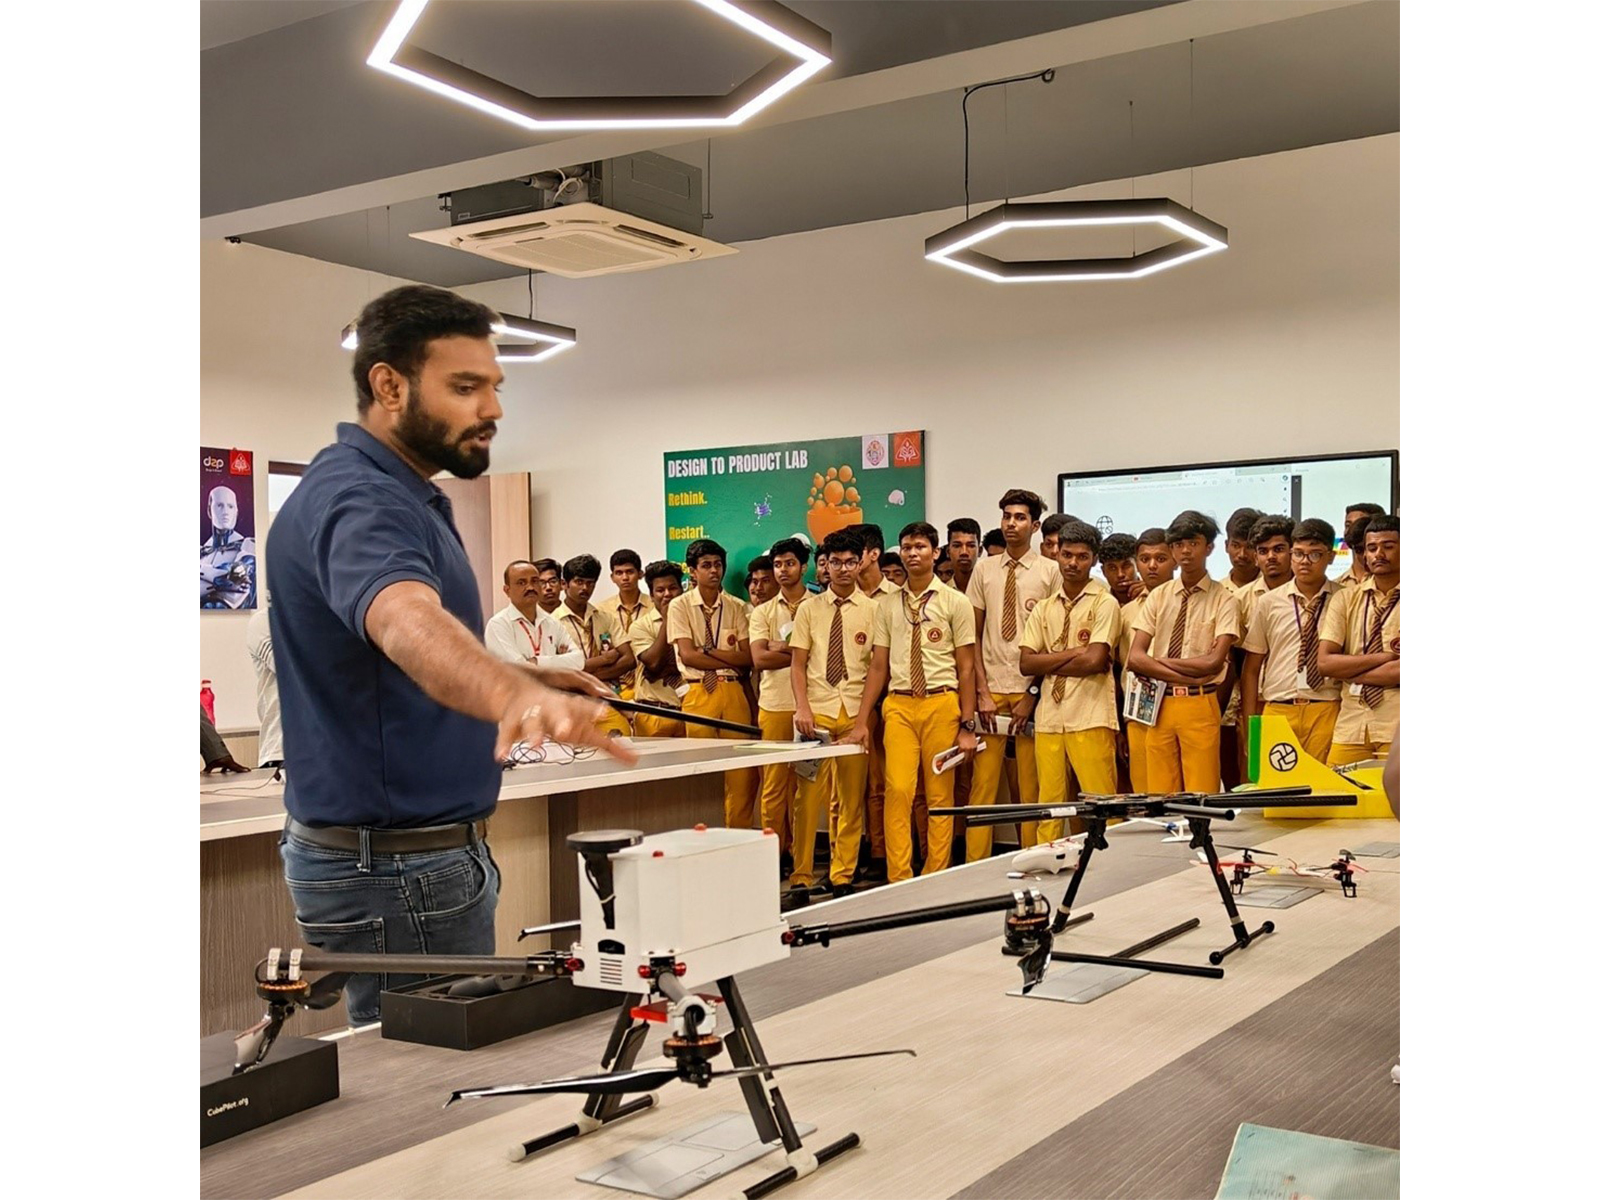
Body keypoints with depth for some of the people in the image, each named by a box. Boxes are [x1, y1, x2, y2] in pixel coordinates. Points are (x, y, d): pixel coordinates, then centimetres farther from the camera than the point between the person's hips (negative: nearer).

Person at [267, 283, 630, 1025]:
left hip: (423, 850, 10)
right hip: (395, 868, -10)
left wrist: (519, 685, 16)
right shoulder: (356, 499, -22)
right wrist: (515, 697, -64)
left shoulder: (396, 492, 11)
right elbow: (408, 625, -46)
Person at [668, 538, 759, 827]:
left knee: (742, 775, 0)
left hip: (733, 692, 2)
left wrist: (707, 650, -8)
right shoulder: (680, 606, 2)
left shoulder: (737, 607, 8)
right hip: (698, 693, -2)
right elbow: (688, 656, -8)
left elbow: (747, 657, 0)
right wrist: (730, 659, -7)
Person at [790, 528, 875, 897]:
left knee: (851, 798, 4)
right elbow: (797, 663, 6)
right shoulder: (810, 609, 8)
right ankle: (801, 875, 3)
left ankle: (842, 877, 12)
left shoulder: (871, 610, 5)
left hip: (855, 712, 0)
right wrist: (802, 708, -6)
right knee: (809, 796, -4)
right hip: (817, 710, 0)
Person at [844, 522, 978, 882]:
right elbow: (878, 666, 12)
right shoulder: (887, 606, 11)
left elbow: (966, 668, 2)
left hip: (941, 703, -2)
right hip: (899, 705, 2)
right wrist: (861, 721, 6)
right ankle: (899, 879, -1)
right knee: (897, 790, -8)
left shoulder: (955, 603, 3)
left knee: (940, 795, 3)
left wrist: (968, 725, -3)